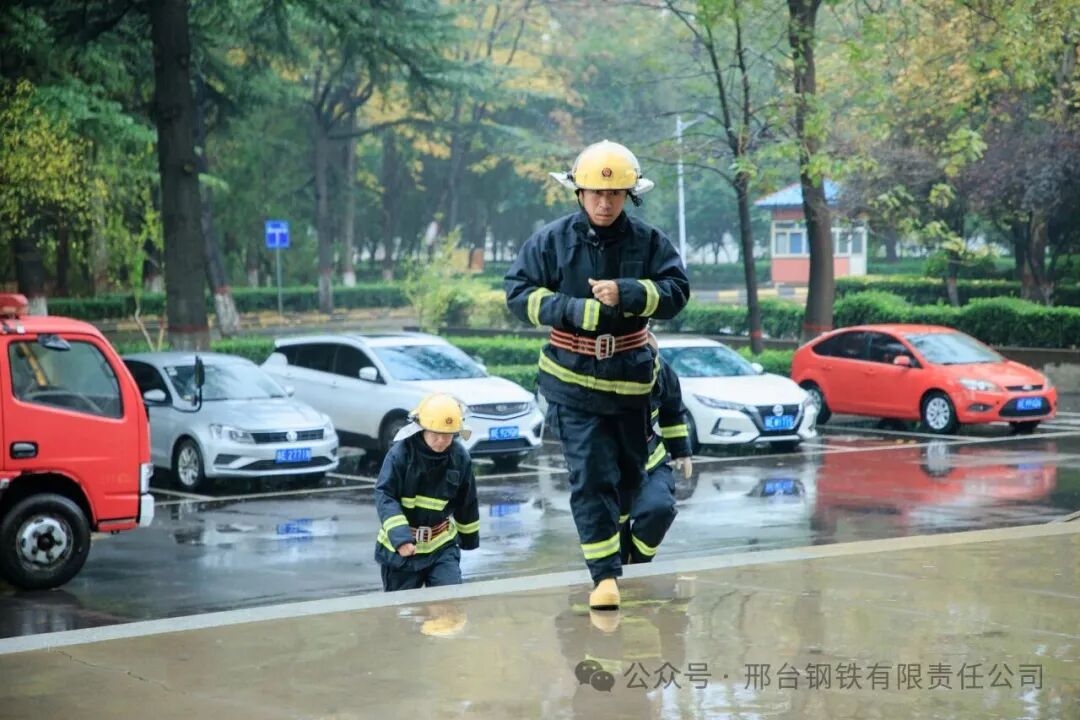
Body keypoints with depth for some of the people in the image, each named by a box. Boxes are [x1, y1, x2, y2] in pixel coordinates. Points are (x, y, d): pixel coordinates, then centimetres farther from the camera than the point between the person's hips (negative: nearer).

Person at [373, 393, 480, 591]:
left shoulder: (460, 458, -6)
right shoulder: (401, 453, -18)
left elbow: (466, 502, 9)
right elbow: (384, 496, -21)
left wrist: (469, 536, 20)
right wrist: (399, 536, -33)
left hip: (441, 545, 2)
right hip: (399, 546, -2)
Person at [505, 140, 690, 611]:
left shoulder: (648, 241, -3)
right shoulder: (553, 240, -4)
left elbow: (676, 292, -9)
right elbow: (519, 293, -5)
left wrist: (626, 294, -25)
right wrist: (576, 311, -18)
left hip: (631, 379, 2)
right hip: (572, 381, -2)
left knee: (629, 472, 16)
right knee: (590, 477, -9)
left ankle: (627, 559, 37)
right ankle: (605, 574, -7)